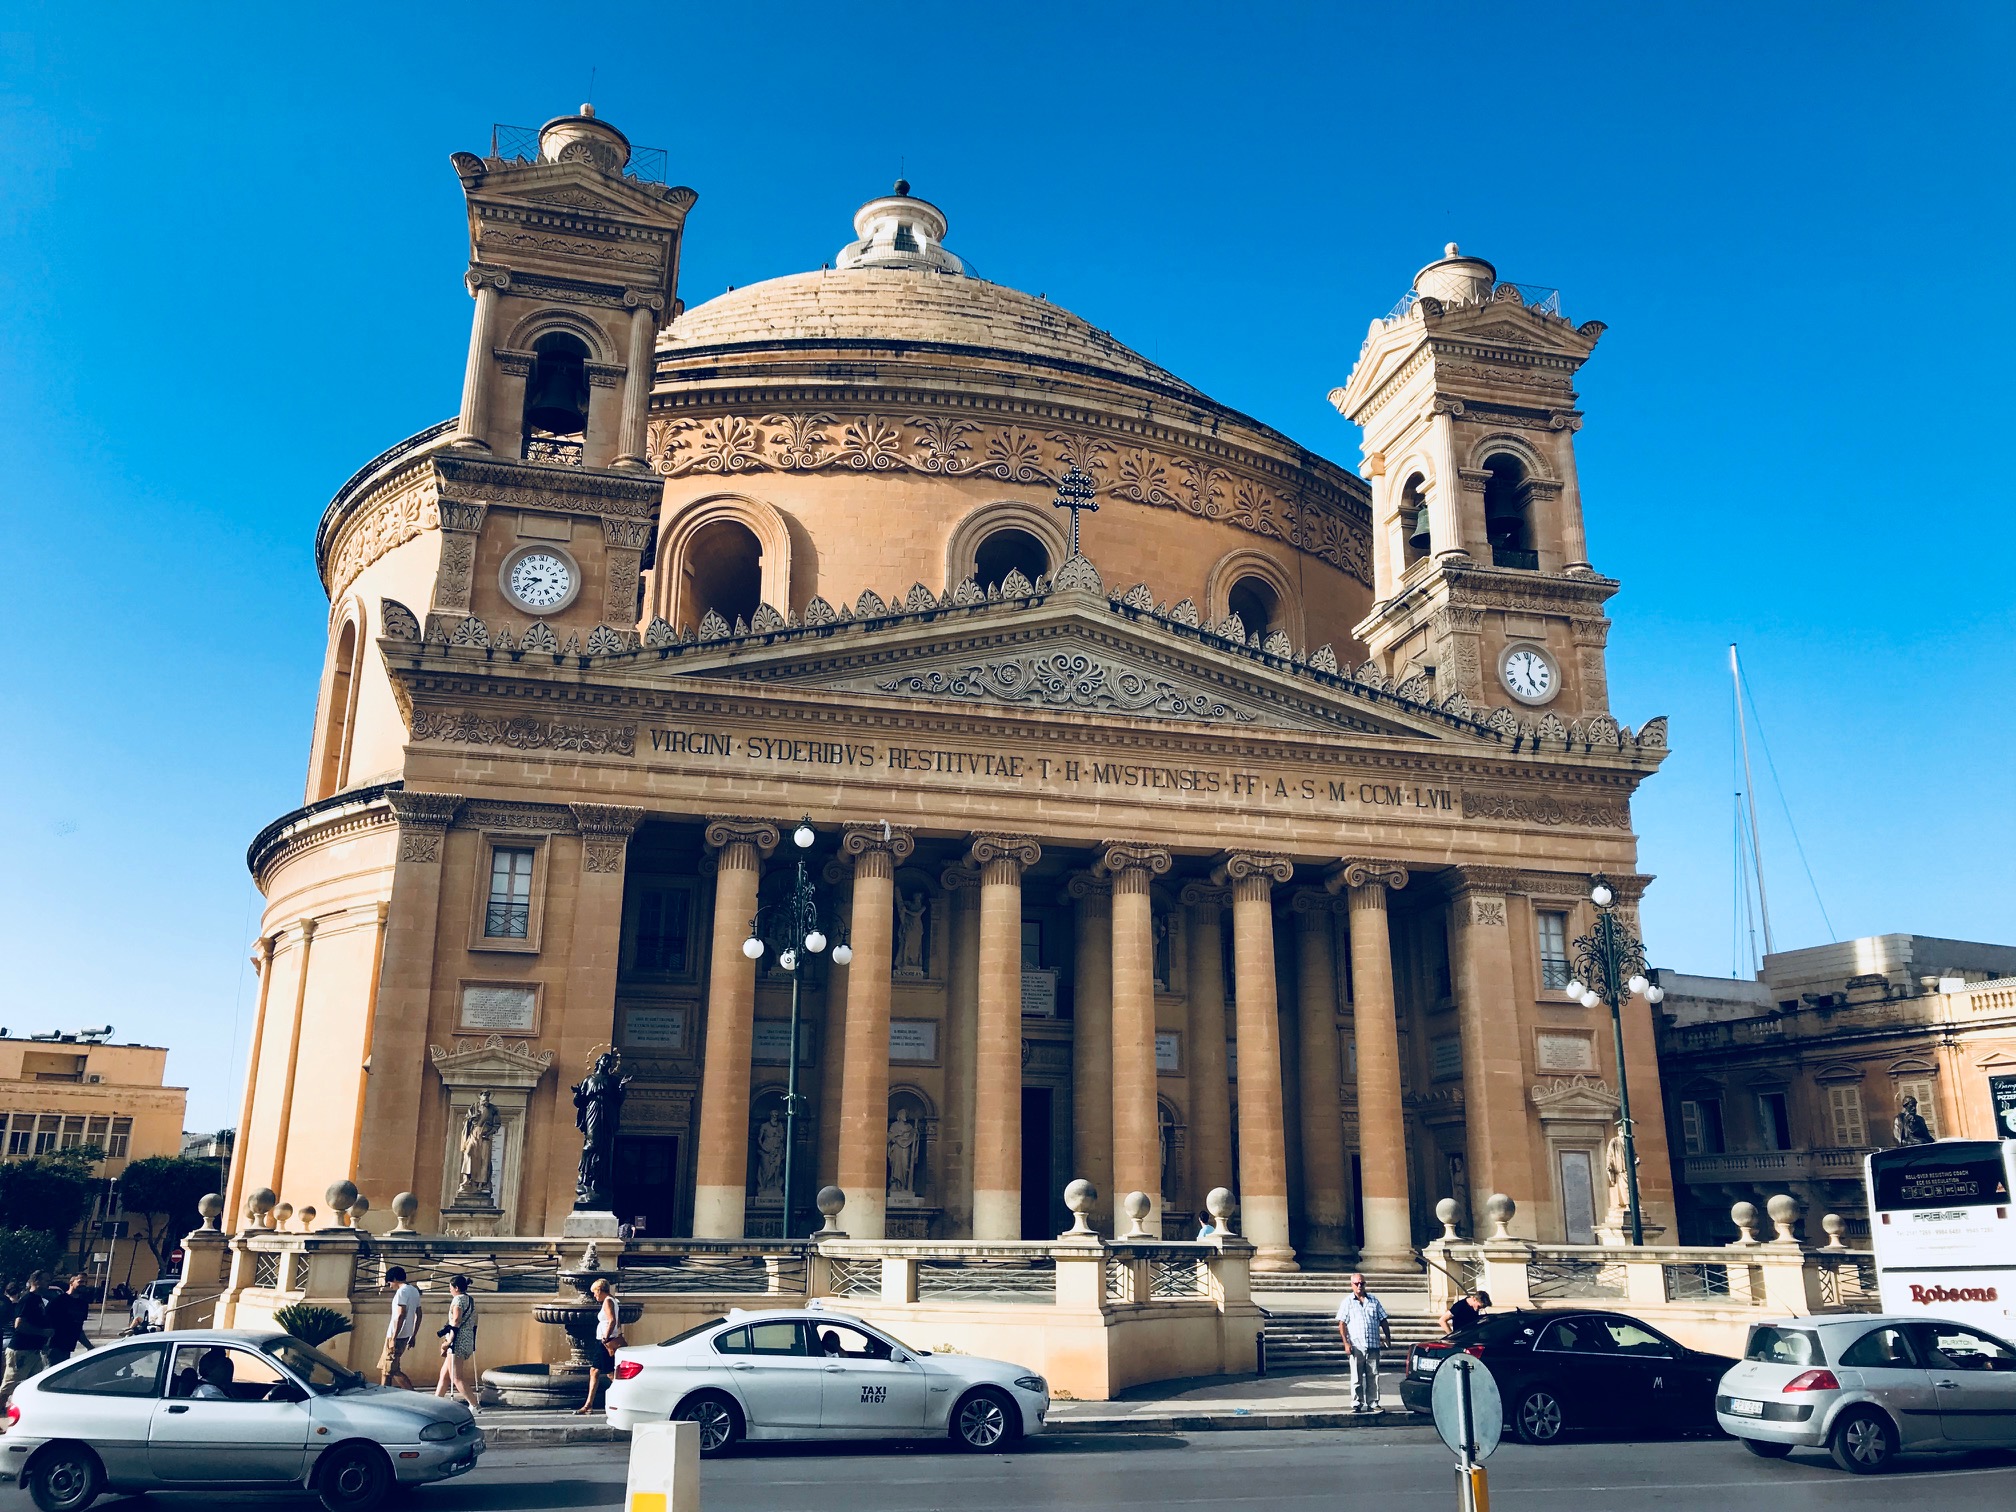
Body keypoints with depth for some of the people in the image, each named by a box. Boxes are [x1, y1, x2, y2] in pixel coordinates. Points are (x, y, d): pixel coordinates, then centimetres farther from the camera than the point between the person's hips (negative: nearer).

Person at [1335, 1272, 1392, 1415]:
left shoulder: (1374, 1300, 14)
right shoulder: (1347, 1302, 5)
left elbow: (1383, 1321, 17)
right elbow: (1342, 1324, 1)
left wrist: (1388, 1338, 7)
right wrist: (1345, 1342, -9)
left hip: (1373, 1345, 2)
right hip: (1356, 1345, -2)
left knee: (1373, 1376, 3)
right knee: (1357, 1377, -1)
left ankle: (1373, 1403, 8)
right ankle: (1357, 1404, 3)